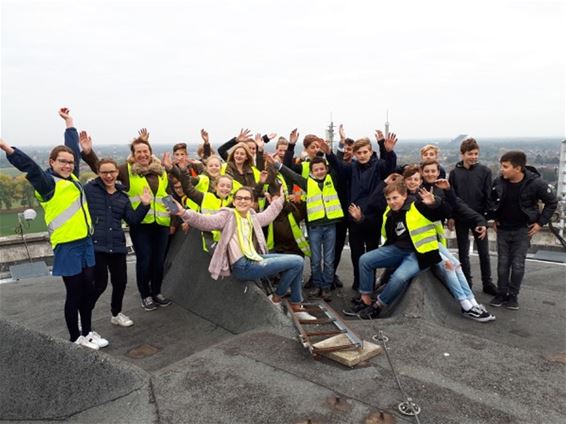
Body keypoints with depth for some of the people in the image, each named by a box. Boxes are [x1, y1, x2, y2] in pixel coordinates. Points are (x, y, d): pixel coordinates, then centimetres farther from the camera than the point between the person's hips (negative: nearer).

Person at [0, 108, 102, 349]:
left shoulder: (72, 177, 10)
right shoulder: (47, 183, -8)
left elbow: (73, 147, 21)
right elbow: (29, 167, -26)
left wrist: (69, 122, 29)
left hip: (85, 242, 7)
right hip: (67, 247, -7)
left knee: (88, 290, 14)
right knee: (74, 293, 3)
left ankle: (87, 332, 29)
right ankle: (75, 338, 18)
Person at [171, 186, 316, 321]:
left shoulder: (252, 217, 18)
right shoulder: (227, 216, -4)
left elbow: (268, 215, 38)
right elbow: (205, 221, -19)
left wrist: (280, 199, 43)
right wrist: (184, 213, -34)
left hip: (256, 258, 9)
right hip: (243, 266, -8)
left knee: (298, 261, 7)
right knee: (296, 262, -12)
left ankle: (296, 306, 16)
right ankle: (276, 298, 9)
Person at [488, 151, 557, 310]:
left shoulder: (535, 183, -18)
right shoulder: (498, 182, -9)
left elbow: (552, 202, -4)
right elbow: (492, 200, 10)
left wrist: (540, 222, -6)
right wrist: (494, 219, 6)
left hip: (523, 230, -3)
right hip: (502, 229, 3)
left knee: (518, 265, 2)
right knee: (503, 263, 8)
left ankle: (513, 296, 17)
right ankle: (501, 293, 20)